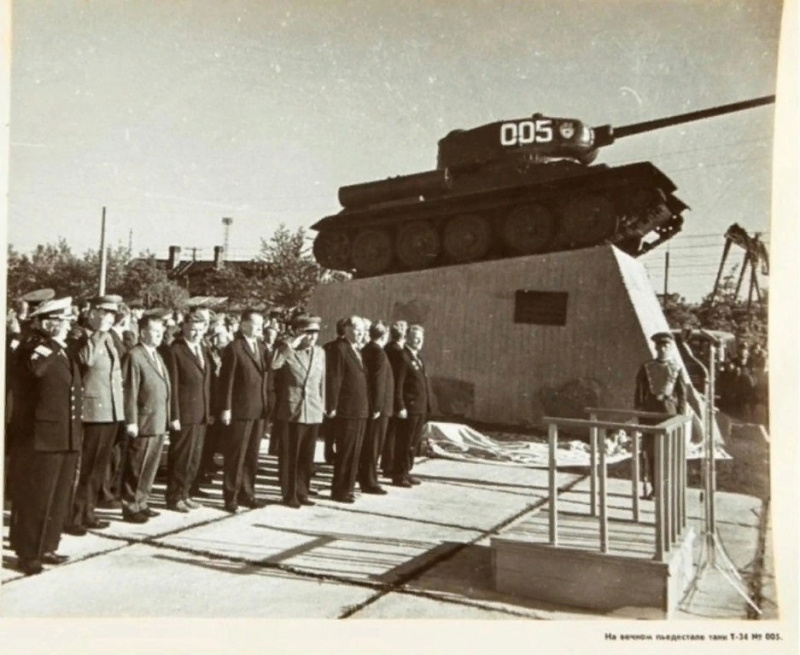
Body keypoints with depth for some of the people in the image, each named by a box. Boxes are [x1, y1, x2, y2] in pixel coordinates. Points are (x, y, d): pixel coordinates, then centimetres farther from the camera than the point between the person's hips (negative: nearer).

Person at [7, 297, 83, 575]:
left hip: (66, 438, 8)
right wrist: (54, 341, -21)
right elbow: (35, 367, -33)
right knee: (34, 498, 1)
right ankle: (27, 553, 12)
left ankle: (46, 547, 26)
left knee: (58, 498, 14)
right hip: (39, 437, -8)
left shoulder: (64, 352, 15)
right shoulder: (30, 348, -8)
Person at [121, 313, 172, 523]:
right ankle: (130, 507, 10)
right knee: (136, 468, 1)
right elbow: (129, 392, -15)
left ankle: (141, 504, 25)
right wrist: (131, 422, -18)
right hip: (144, 422, -8)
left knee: (150, 467, 14)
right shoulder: (134, 356, -11)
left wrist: (167, 418, 12)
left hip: (159, 422, 8)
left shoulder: (157, 355, 16)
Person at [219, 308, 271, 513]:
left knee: (252, 455, 12)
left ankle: (247, 493, 22)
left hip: (260, 410, 6)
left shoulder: (262, 347, 12)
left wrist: (268, 406, 7)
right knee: (236, 455, 2)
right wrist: (226, 408, -13)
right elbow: (227, 380, -10)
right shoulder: (234, 348, -8)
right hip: (240, 410, -6)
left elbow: (266, 378, 12)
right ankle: (231, 496, 12)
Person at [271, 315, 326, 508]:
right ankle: (289, 494, 15)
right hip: (291, 411, -4)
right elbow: (274, 364, -28)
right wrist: (290, 345, -26)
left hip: (313, 412, 5)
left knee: (307, 457, 11)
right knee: (289, 456, 4)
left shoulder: (320, 352, 9)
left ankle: (302, 493, 23)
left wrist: (322, 405, 14)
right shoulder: (286, 350, -6)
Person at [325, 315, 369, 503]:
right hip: (346, 411, -8)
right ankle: (339, 491, 9)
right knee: (345, 452, -1)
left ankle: (347, 487, 23)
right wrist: (332, 407, -18)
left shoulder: (356, 351, 17)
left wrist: (365, 406, 12)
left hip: (359, 411, 9)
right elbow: (333, 380, -15)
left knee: (354, 452, 14)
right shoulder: (339, 348, -11)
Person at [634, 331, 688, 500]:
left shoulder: (677, 368, 1)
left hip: (669, 412, -1)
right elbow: (639, 391, 4)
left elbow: (682, 394, 1)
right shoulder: (646, 367, 3)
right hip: (650, 411, 1)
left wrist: (681, 416, -3)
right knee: (650, 451, 4)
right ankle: (653, 487, 14)